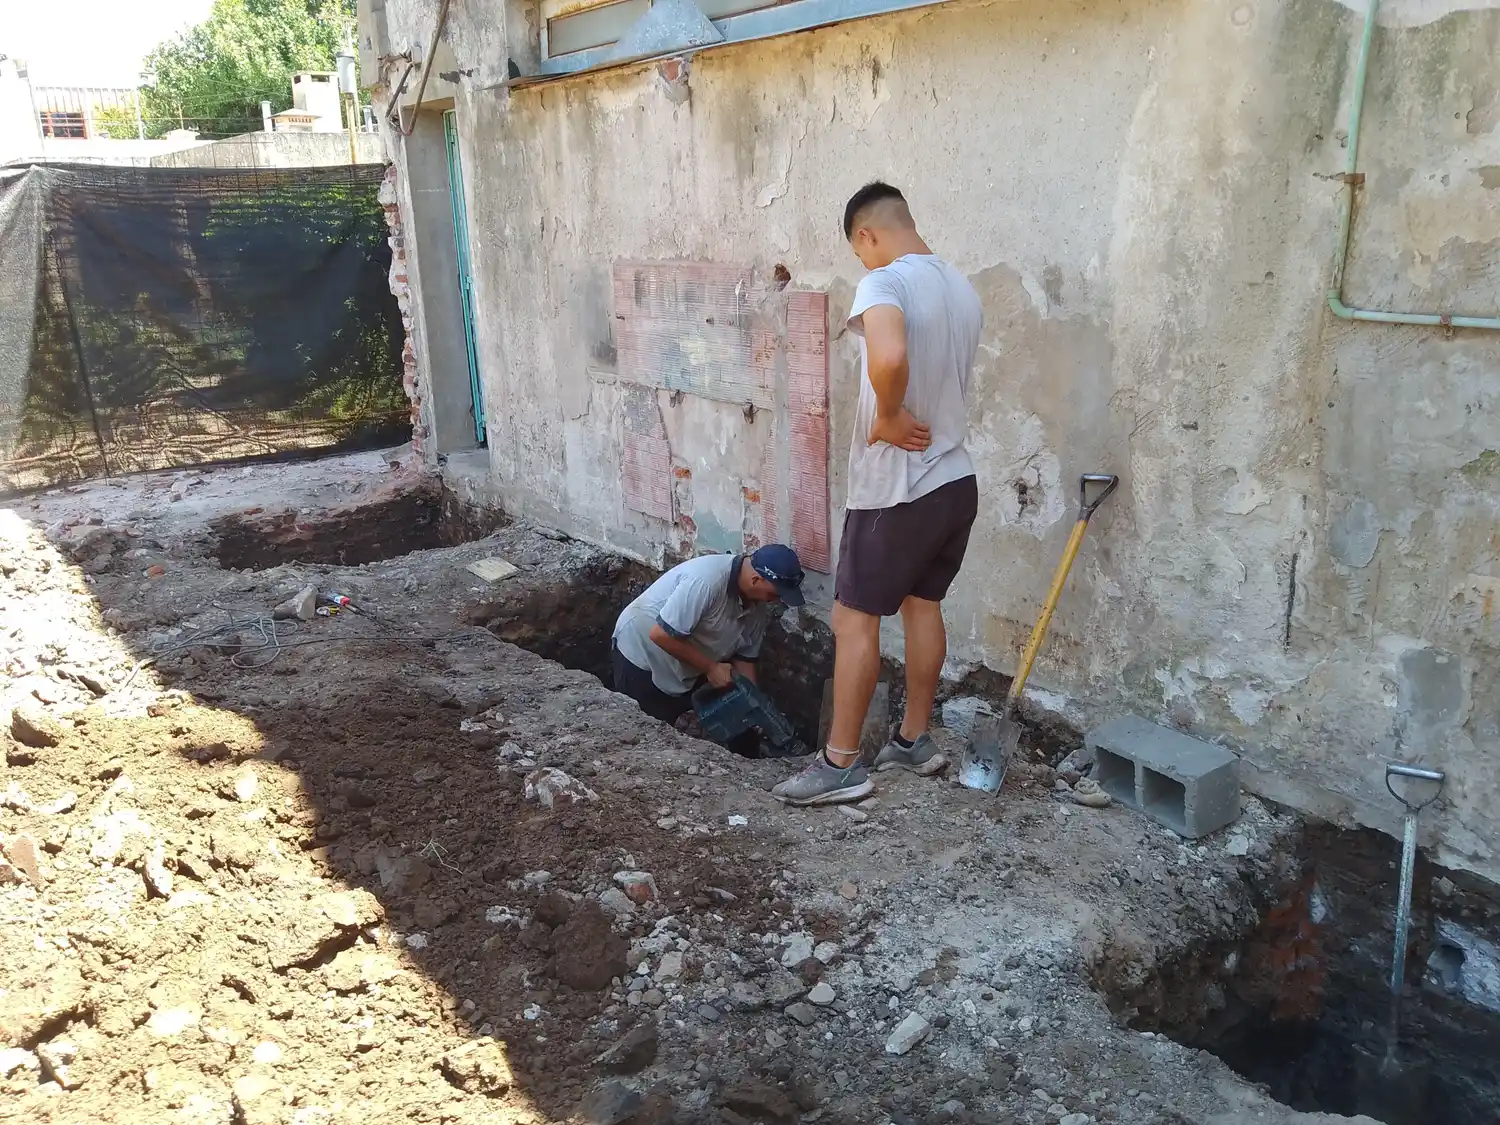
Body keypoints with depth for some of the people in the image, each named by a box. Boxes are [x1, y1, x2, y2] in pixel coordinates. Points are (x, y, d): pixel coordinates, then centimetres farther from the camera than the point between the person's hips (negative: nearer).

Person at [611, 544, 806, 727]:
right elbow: (660, 635, -34)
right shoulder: (707, 581, -35)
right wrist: (711, 668, -25)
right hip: (641, 654, -7)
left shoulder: (758, 606, -9)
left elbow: (745, 657, 2)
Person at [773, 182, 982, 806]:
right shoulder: (963, 288, 10)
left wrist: (889, 418, -21)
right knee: (923, 605, 17)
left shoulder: (884, 282, -17)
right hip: (955, 479, 8)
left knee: (854, 617, 1)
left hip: (895, 488, -8)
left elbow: (889, 357, -38)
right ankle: (914, 740, 29)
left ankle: (841, 765, 9)